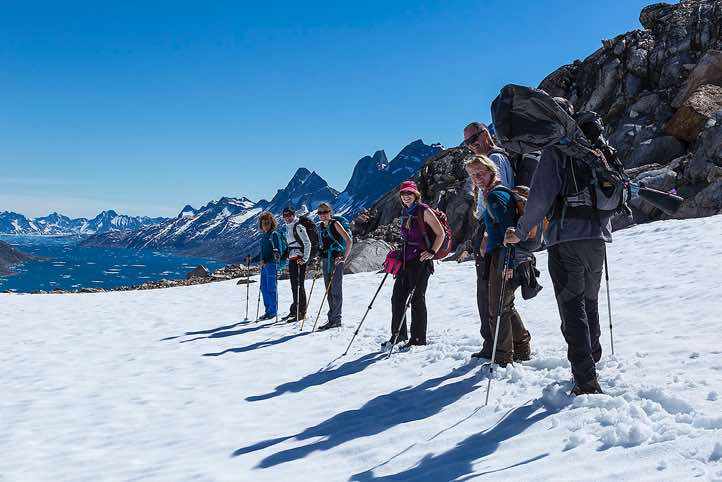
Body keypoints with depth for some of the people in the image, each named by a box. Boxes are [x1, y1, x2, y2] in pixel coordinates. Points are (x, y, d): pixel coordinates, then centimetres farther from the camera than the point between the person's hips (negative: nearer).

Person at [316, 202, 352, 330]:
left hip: (336, 260, -7)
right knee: (329, 291, 9)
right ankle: (332, 319, 14)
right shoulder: (320, 226, 14)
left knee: (336, 290, -5)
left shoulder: (335, 223, -7)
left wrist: (344, 257, -15)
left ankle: (336, 319, -1)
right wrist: (321, 258, 17)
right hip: (325, 261, 7)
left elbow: (349, 241, -13)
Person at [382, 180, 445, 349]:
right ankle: (398, 334, 21)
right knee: (397, 297, 7)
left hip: (420, 259, -7)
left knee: (417, 299, -2)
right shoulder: (404, 212, 14)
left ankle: (419, 338, 8)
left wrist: (432, 252, -15)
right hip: (405, 259, 7)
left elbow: (441, 233, -8)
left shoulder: (424, 211, -8)